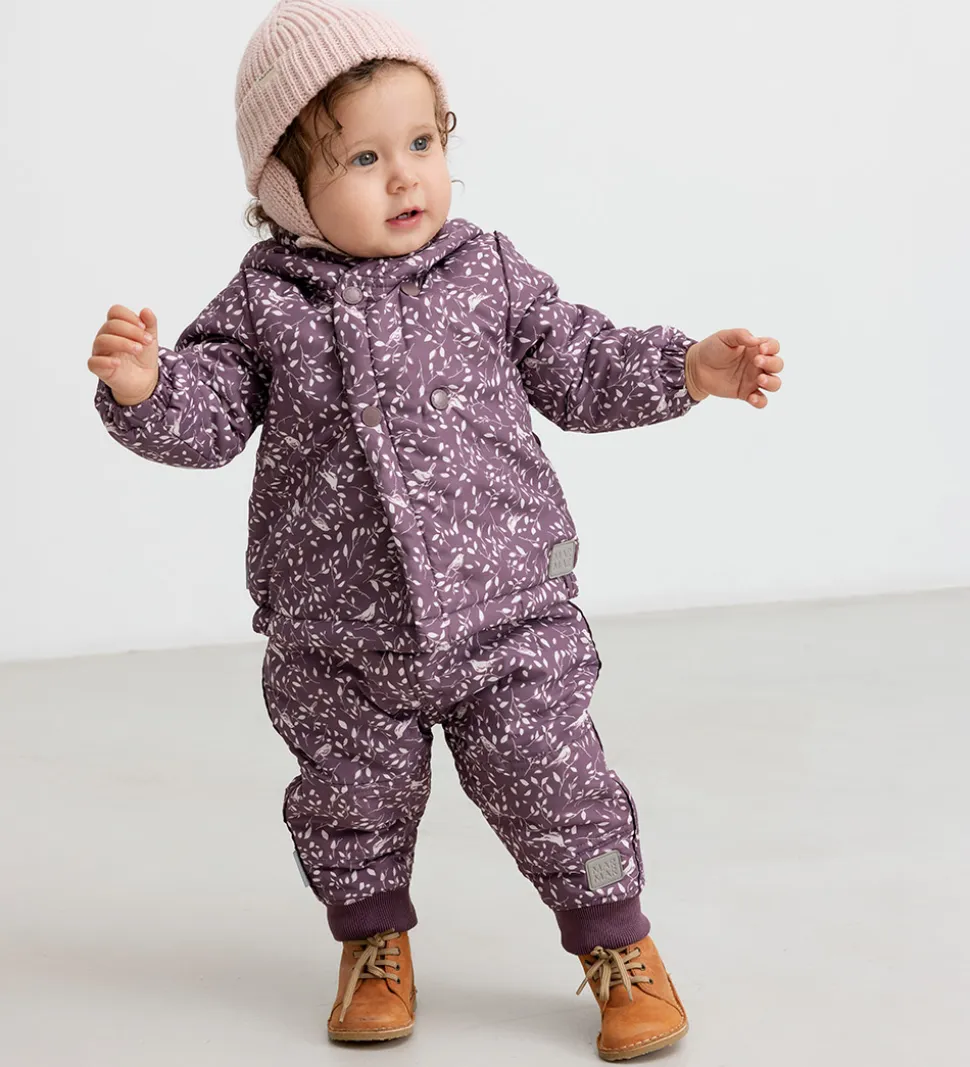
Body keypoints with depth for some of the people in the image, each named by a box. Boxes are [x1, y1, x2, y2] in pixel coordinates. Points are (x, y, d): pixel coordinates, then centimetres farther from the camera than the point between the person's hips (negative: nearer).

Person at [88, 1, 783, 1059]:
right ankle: (373, 945, 41)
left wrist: (691, 367, -3)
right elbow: (206, 416, -5)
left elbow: (576, 367, 6)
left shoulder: (487, 272, -1)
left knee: (551, 784, 3)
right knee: (351, 798, 15)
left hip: (506, 616, 0)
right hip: (337, 637, 1)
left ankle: (617, 945, 25)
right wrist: (144, 385, -25)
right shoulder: (266, 303, -5)